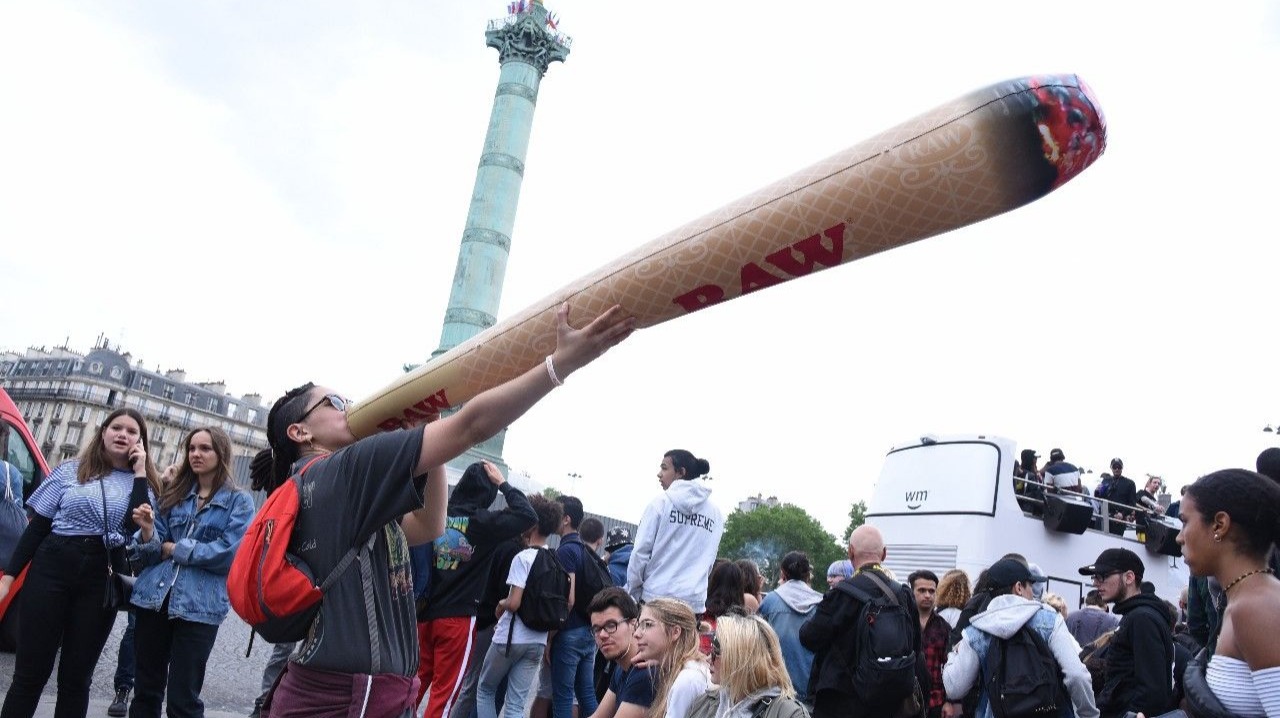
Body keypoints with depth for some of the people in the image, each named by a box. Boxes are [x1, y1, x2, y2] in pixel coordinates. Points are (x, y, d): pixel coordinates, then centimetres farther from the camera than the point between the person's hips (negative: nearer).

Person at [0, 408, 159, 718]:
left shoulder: (142, 483, 7)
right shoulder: (70, 471, 5)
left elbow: (137, 527, -12)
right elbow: (37, 526, 6)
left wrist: (139, 473, -8)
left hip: (102, 580, 1)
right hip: (52, 570, -1)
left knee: (76, 676, 8)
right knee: (30, 671, 3)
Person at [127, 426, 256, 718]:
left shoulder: (239, 500, -2)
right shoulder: (174, 494, 12)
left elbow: (229, 552, -14)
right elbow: (153, 552, 8)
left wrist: (175, 549, -8)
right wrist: (148, 530, -13)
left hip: (200, 606, -5)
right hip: (154, 597, 5)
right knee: (145, 689, 15)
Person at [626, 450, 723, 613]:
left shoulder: (661, 504, -4)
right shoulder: (717, 514, 6)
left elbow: (640, 553, -4)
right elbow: (709, 562, 10)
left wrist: (632, 593, 5)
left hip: (656, 597, -3)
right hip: (695, 602, 3)